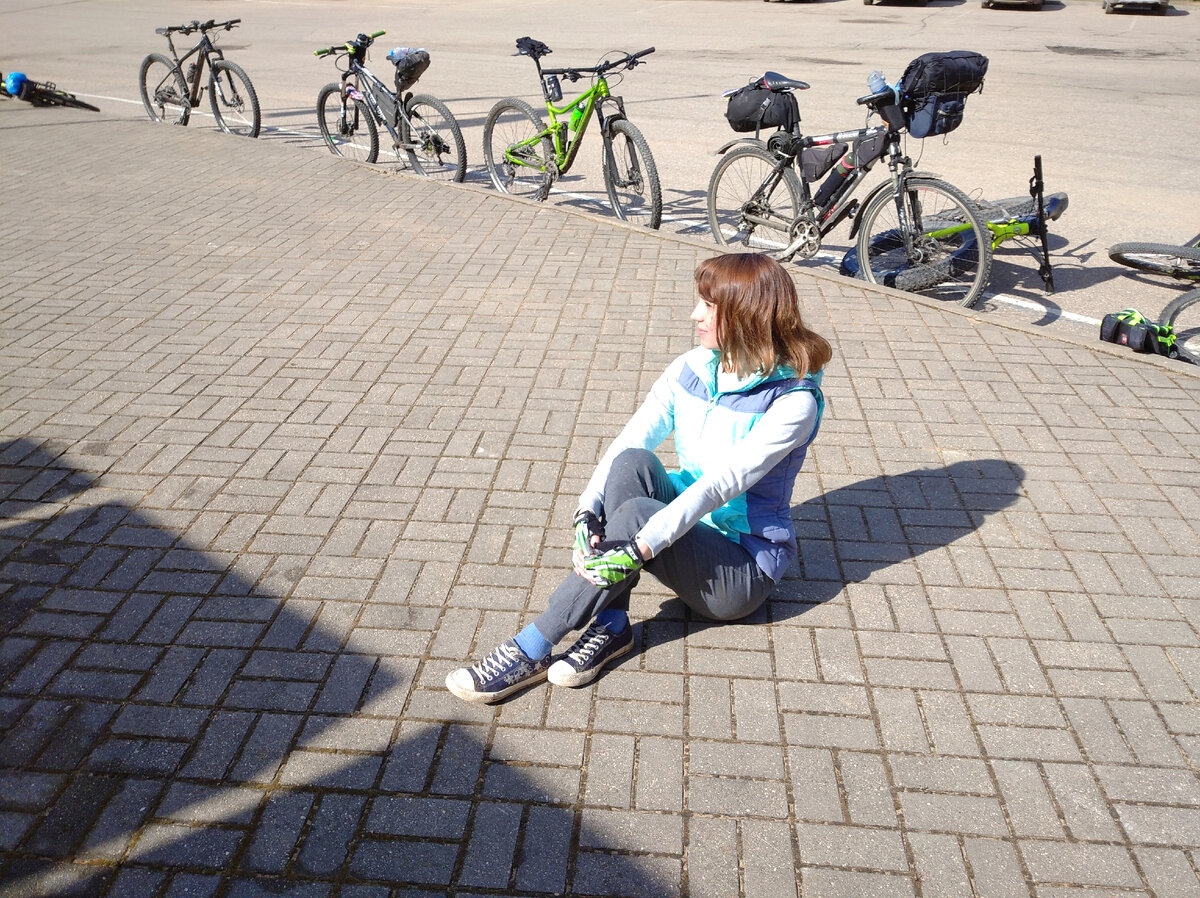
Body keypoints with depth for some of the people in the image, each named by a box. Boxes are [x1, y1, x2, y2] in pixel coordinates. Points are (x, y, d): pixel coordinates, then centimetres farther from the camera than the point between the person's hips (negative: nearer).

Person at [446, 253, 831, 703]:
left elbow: (721, 483, -30)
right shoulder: (691, 369, 0)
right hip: (686, 520, 5)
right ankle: (611, 627, -24)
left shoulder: (793, 400, -18)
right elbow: (627, 441, -10)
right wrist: (588, 511, -27)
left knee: (635, 514, -33)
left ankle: (531, 652, -26)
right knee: (632, 463, -25)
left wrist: (639, 546, -38)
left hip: (746, 568, -5)